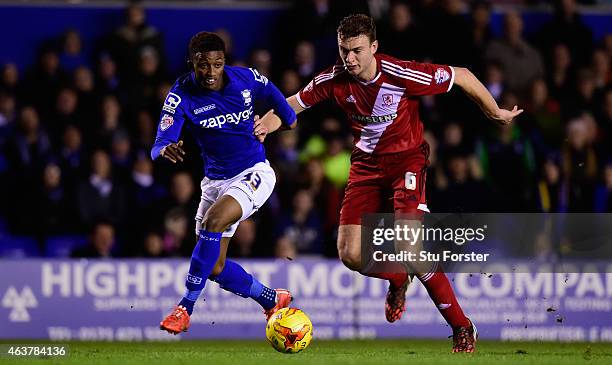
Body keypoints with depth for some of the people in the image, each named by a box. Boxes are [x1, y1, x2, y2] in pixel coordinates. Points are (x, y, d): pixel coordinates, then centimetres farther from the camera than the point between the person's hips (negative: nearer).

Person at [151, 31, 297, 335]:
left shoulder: (246, 79, -12)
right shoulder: (181, 96, -16)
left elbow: (271, 94, 13)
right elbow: (158, 147, -25)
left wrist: (287, 117, 26)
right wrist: (165, 150, -48)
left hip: (254, 173, -3)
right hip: (215, 181, 3)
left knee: (213, 220, -30)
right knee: (215, 268, 3)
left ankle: (185, 308, -23)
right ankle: (273, 300, 29)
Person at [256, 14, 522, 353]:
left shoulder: (402, 75, -23)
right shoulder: (333, 80, -11)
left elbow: (462, 76, -12)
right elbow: (294, 103, 5)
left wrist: (497, 114, 0)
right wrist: (267, 124, -17)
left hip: (407, 158, -4)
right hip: (366, 163, 4)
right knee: (349, 253, -9)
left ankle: (462, 328, -10)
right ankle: (398, 281, 27)